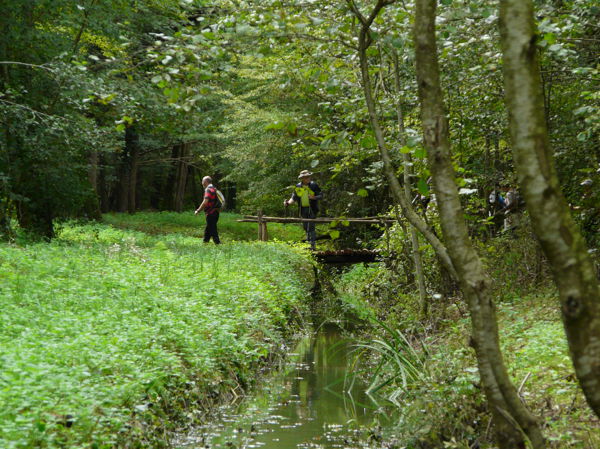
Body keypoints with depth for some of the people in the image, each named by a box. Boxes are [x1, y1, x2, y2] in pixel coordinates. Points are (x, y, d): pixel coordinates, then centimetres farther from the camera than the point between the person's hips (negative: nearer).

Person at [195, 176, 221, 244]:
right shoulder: (214, 188, 17)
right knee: (207, 230, 18)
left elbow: (205, 201, -24)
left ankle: (217, 243, -12)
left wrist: (198, 210, -17)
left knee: (213, 230, -9)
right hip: (215, 212, 10)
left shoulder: (208, 189, -14)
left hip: (211, 213, -10)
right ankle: (205, 242, 25)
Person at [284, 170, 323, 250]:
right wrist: (288, 203, -10)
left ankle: (313, 244, -8)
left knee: (311, 227, -11)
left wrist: (314, 197, -24)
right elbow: (294, 198, 9)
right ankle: (308, 242, 32)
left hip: (312, 208, -4)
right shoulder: (298, 187, 2)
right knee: (306, 227, 13)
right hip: (303, 209, 4)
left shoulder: (313, 185, -6)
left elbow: (321, 195, -5)